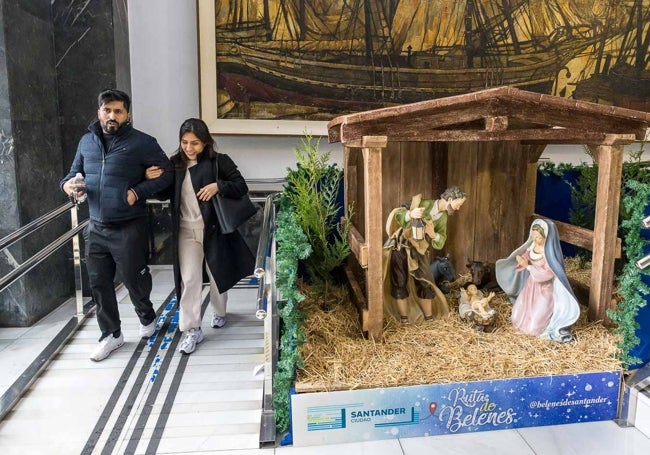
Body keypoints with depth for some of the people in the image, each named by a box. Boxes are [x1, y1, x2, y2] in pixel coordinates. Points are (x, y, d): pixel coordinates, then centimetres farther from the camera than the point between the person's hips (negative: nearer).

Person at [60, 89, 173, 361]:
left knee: (134, 280, 7)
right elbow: (74, 173, 19)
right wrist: (68, 184, -5)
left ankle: (147, 317, 38)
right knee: (99, 283, 10)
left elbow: (167, 173, -7)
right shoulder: (87, 142, 8)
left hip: (129, 229, -5)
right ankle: (111, 335, 28)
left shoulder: (141, 142, -8)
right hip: (96, 228, 5)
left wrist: (138, 192, -18)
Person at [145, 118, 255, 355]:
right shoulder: (175, 164, 3)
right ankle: (191, 330, 8)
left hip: (213, 228, -2)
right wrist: (152, 180, -7)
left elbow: (242, 186, -7)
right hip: (186, 231, 2)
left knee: (217, 274, 15)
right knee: (188, 279, 0)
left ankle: (219, 311, 41)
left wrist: (218, 186, -23)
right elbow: (166, 193, 12)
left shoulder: (219, 161, -7)